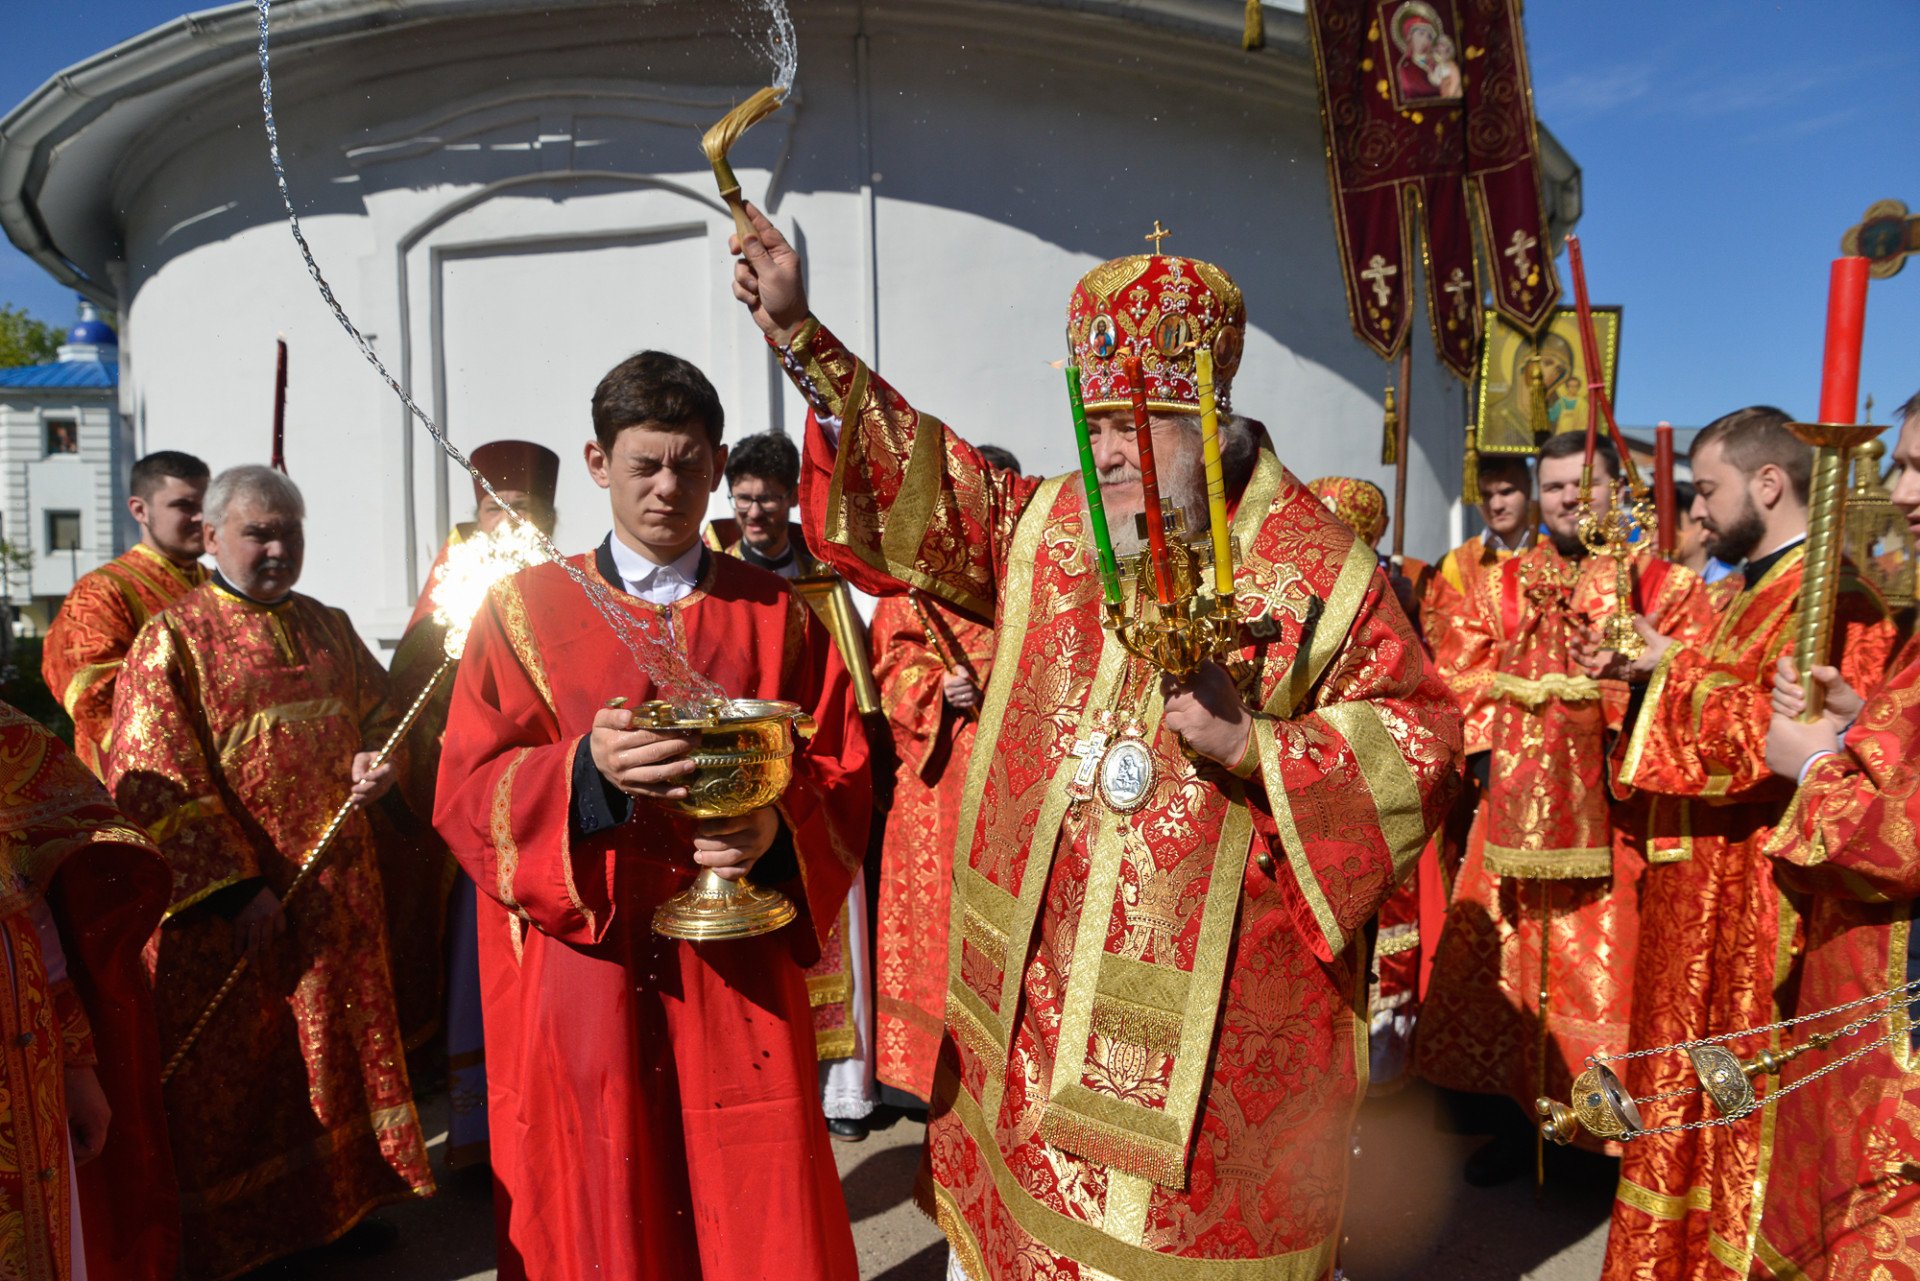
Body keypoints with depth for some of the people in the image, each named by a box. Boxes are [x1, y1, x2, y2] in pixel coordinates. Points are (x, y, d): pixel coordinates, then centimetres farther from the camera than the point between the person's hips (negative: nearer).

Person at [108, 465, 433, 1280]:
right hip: (233, 906, -5)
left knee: (339, 1051, 16)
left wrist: (373, 764, -9)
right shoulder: (172, 640, -8)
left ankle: (343, 1199, 34)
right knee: (231, 1071, 8)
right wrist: (238, 889, -18)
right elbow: (157, 785, -13)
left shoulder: (328, 629, 8)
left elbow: (378, 711, 16)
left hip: (336, 890, 5)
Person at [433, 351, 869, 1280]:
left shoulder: (779, 618, 7)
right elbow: (467, 796, -1)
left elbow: (844, 781, 4)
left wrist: (777, 828, -17)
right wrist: (585, 772, -20)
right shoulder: (525, 612, 5)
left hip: (738, 978, 1)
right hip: (581, 978, 0)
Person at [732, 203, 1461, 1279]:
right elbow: (927, 492, 12)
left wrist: (1255, 746, -23)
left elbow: (1420, 741, -7)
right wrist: (800, 336, 8)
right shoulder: (1049, 524, 4)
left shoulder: (1321, 571, -9)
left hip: (1217, 1000, -4)